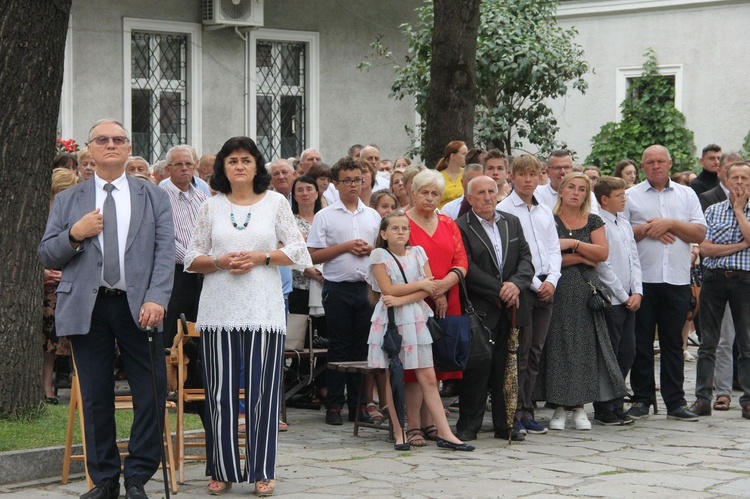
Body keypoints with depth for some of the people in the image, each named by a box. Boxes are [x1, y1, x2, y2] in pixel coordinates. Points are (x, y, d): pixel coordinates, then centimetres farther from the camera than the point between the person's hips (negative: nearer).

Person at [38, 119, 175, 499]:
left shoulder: (154, 197, 12)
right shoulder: (67, 201, 14)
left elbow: (165, 253, 2)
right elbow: (46, 256, 10)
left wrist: (156, 299, -13)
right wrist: (74, 234, -10)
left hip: (139, 307, 0)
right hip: (87, 307, 1)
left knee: (151, 394, -4)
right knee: (95, 397, 3)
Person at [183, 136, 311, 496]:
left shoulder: (275, 203, 8)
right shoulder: (211, 207, 11)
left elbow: (297, 251, 6)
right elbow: (192, 259, 11)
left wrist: (261, 257, -8)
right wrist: (219, 261, -9)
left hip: (263, 310, -1)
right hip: (219, 310, 1)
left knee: (262, 389, -2)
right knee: (221, 391, 1)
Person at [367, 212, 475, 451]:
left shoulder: (417, 252, 9)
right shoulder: (379, 255, -1)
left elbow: (430, 288, -2)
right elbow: (387, 289, -11)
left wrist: (401, 299, -14)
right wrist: (419, 285, -5)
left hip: (416, 319, 3)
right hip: (390, 321, -3)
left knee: (429, 377, 0)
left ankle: (445, 433, -2)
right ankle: (399, 433, 8)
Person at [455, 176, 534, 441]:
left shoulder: (512, 223, 15)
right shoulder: (461, 227, -3)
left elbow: (526, 259, 9)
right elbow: (468, 269, -11)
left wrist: (516, 284, -10)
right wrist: (499, 290, -13)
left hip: (510, 309, 5)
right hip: (479, 310, -5)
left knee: (507, 367, 7)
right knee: (477, 366, -6)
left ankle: (505, 424, 15)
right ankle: (469, 424, 2)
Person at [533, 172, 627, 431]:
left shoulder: (593, 222, 13)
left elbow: (603, 253, -1)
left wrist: (574, 244, -11)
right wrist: (582, 258, -7)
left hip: (586, 291, 3)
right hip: (558, 291, -2)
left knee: (585, 345, -1)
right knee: (557, 345, -4)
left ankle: (580, 406, 4)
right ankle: (559, 408, 1)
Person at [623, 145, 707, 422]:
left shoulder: (687, 195, 12)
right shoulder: (630, 196, 7)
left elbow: (700, 233, 3)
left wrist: (670, 224, -8)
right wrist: (646, 230, -11)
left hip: (677, 280, 1)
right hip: (642, 279, -1)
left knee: (673, 342, 5)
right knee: (642, 341, 2)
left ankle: (675, 401, 9)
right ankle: (641, 399, 9)